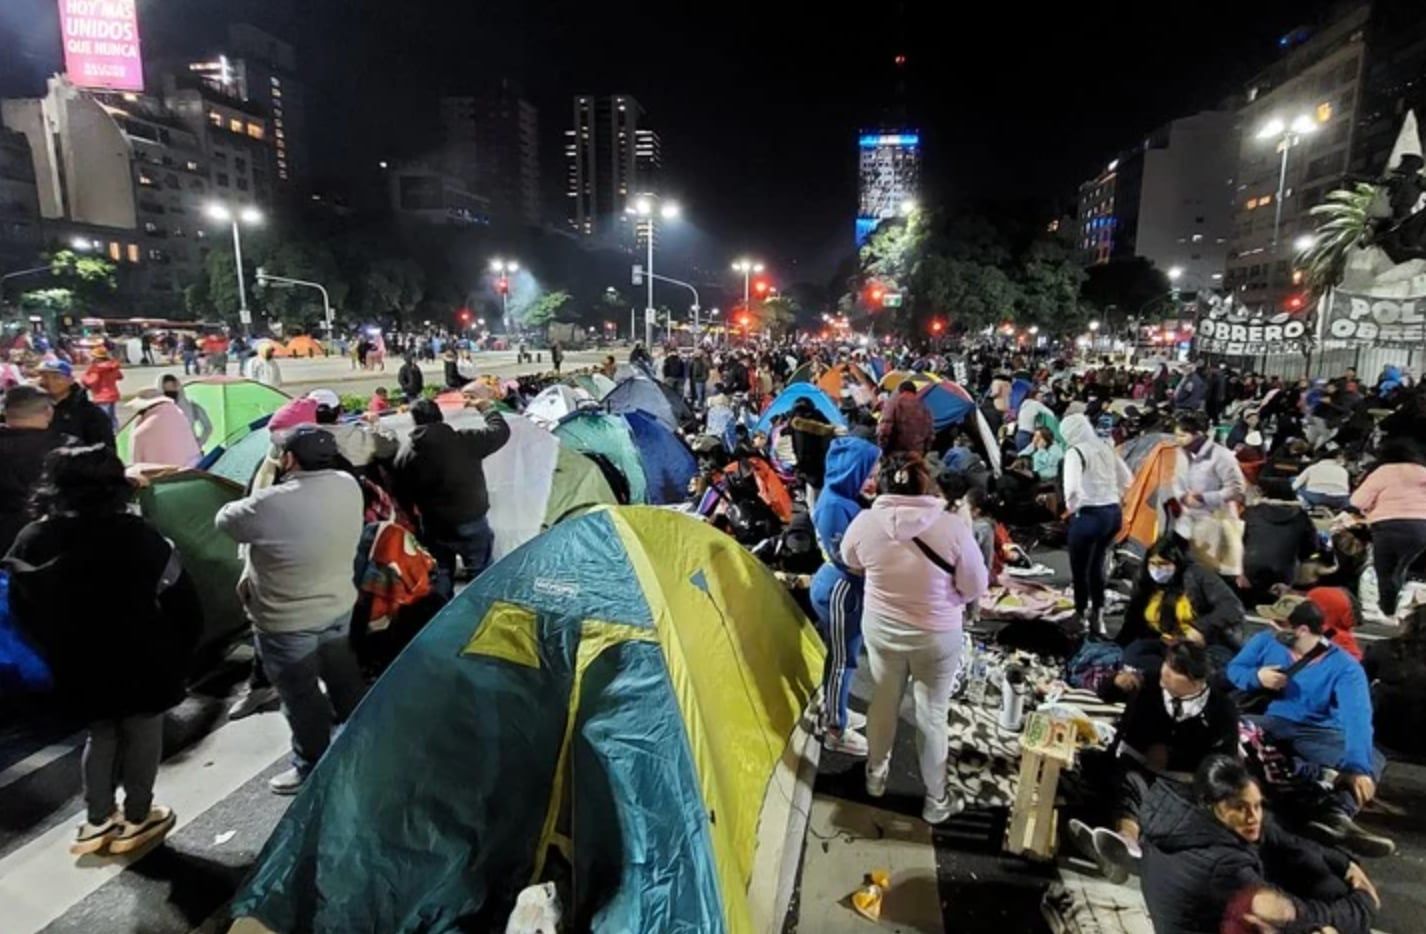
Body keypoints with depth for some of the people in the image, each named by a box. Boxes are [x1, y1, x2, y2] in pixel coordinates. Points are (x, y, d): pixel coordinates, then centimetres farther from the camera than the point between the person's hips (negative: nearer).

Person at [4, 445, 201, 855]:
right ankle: (137, 820, 25)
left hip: (79, 666, 4)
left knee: (101, 734, 24)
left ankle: (96, 822, 28)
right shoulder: (135, 534, -20)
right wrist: (178, 652, -3)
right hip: (141, 660, -4)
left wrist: (57, 654, 15)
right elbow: (181, 598, -18)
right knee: (142, 735, 14)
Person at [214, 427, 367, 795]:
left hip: (287, 623, -6)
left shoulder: (271, 504, -29)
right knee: (344, 678, 25)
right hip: (340, 608, 7)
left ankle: (312, 768, 31)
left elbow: (224, 520, -9)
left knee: (301, 698, 13)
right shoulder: (349, 486, -10)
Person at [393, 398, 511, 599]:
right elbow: (501, 431, -4)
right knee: (482, 576, 13)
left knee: (440, 578, 20)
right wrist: (486, 407, 12)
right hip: (471, 524, -3)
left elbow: (403, 499, 2)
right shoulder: (464, 441, -15)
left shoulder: (405, 455, -3)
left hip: (433, 528, 3)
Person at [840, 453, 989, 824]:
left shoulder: (865, 522, -17)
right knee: (932, 716, 16)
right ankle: (936, 800, 35)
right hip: (936, 636, -2)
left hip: (880, 628, 2)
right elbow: (976, 588, -12)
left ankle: (875, 775, 45)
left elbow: (851, 564, 4)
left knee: (883, 702, 24)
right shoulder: (952, 526, -23)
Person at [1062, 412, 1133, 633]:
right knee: (1096, 564, 20)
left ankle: (1081, 616, 18)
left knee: (1080, 568, 8)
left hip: (1089, 515, -7)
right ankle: (1097, 616, 23)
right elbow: (1127, 479, 17)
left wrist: (1071, 506, -8)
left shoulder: (1075, 452, -13)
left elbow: (1072, 487, -26)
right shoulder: (1105, 446, 9)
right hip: (1114, 513, 7)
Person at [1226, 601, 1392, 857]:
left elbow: (1358, 717, -22)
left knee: (1372, 759, -28)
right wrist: (1256, 676, -14)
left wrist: (1358, 766, -37)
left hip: (1319, 734, 0)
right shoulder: (1265, 641, 2)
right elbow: (1232, 669, 10)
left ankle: (1336, 814, -52)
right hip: (1271, 725, 1)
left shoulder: (1345, 667, -8)